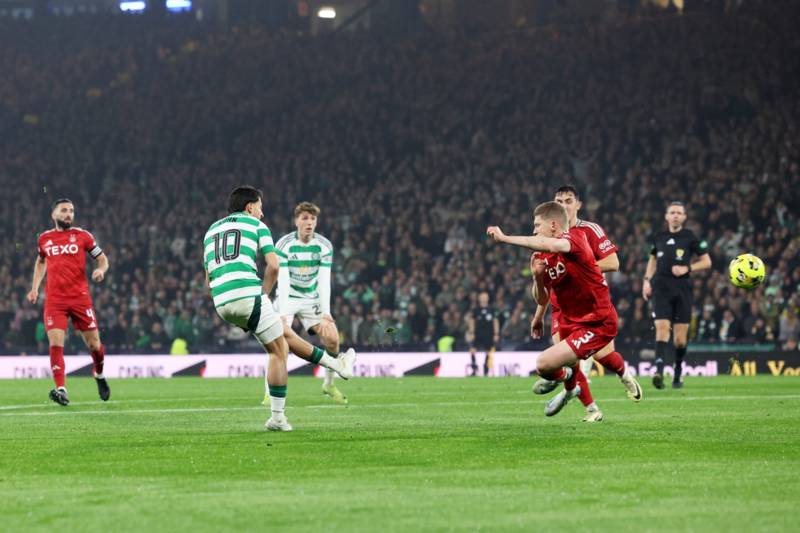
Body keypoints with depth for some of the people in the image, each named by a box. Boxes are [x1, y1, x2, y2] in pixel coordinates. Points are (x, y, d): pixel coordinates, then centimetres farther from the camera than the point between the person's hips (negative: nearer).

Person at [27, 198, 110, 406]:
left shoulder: (82, 236, 3)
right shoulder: (44, 239, 10)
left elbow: (102, 258, 9)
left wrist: (101, 270, -14)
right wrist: (35, 287, 20)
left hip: (80, 297, -1)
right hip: (54, 300, 1)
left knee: (94, 344, 4)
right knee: (55, 344, -14)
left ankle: (99, 375, 34)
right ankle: (61, 389, -17)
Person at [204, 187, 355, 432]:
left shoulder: (211, 230, 25)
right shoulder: (257, 225, 9)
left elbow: (209, 278, 23)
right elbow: (273, 265, -4)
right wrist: (264, 294, 9)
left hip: (221, 303, 7)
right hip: (248, 295, -7)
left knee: (285, 334, 21)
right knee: (278, 352, 8)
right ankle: (277, 417, 11)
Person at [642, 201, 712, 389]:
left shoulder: (690, 237, 3)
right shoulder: (659, 237, 10)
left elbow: (706, 262, 7)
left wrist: (687, 268, -8)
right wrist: (647, 280, 13)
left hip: (682, 288, -1)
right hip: (661, 288, 1)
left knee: (680, 336, 0)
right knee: (662, 327, -17)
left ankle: (678, 372, 20)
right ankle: (659, 371, -28)